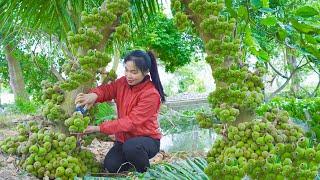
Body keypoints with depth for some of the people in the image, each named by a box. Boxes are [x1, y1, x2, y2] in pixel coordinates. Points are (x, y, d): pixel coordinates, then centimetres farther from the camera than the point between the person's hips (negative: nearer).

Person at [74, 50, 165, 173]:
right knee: (110, 166, -17)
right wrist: (94, 95, -35)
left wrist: (99, 128, -30)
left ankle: (145, 172, -6)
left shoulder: (151, 95, -23)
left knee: (131, 147, -37)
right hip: (124, 138, 5)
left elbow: (131, 121, -27)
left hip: (147, 139, -5)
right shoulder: (123, 82, -3)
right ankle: (130, 161, 16)